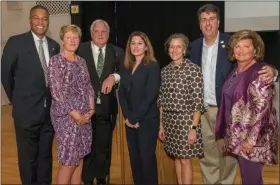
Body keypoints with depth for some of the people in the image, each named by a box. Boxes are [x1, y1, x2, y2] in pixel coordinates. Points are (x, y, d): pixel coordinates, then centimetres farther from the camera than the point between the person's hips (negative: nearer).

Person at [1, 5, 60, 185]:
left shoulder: (54, 46, 5)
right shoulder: (16, 42, -7)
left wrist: (54, 101, 7)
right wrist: (17, 100, 5)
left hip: (49, 111, 4)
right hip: (27, 111, -3)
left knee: (46, 155, 17)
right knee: (28, 158, 10)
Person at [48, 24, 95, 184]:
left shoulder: (81, 61, 10)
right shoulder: (56, 61, -9)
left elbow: (88, 86, 11)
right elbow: (57, 93, -15)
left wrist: (91, 109, -3)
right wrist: (75, 115, -16)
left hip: (85, 116, 6)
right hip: (66, 116, -6)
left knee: (80, 158, 12)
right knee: (69, 161, -1)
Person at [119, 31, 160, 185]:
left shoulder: (153, 66, -7)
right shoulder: (127, 67, 11)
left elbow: (150, 96, -14)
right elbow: (122, 94, 6)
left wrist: (135, 118, -14)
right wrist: (127, 117, -7)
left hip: (147, 120, -5)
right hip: (130, 121, 6)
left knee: (147, 158, 1)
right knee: (134, 158, 11)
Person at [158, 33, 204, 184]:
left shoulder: (194, 69, -10)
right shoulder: (165, 71, 7)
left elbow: (198, 101, -12)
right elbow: (162, 99, 10)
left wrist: (194, 128, -16)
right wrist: (161, 125, 10)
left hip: (186, 119, -5)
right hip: (169, 120, 5)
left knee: (185, 159, 1)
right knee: (177, 157, 15)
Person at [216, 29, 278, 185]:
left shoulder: (259, 73, -16)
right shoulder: (236, 71, 9)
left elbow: (261, 108, -21)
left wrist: (250, 139, -22)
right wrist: (230, 131, 15)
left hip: (252, 136, -7)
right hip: (238, 134, 8)